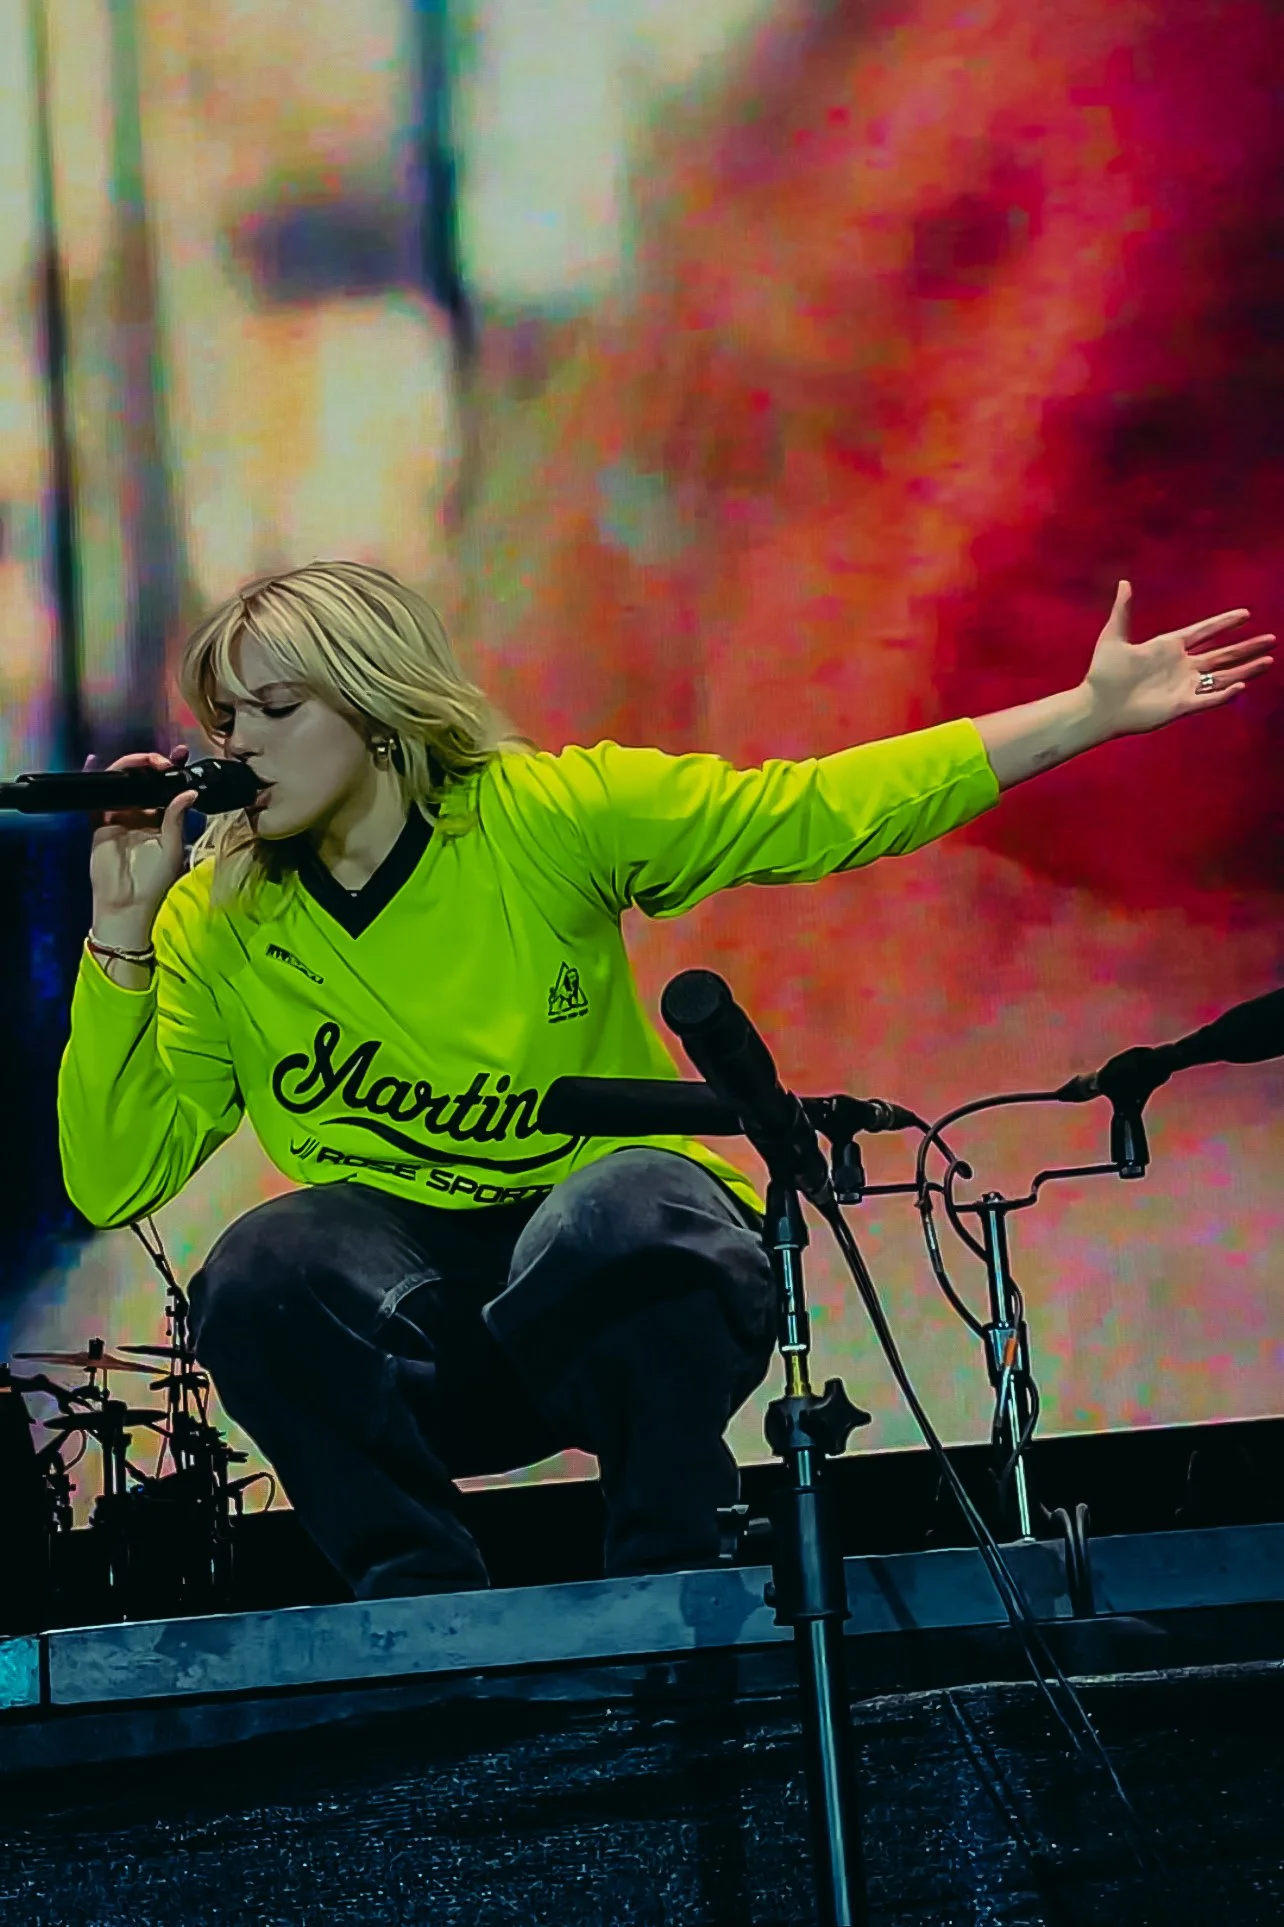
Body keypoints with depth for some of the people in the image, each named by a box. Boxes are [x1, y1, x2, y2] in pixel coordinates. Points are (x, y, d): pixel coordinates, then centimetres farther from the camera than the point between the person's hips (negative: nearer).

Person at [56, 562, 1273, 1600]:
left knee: (618, 1210, -36)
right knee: (264, 1268, -30)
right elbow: (110, 1180, -7)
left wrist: (1091, 712, -11)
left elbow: (818, 811, -7)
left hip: (629, 1271, -1)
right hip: (422, 1332, 1)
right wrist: (121, 934, -15)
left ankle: (676, 1588, -14)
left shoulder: (546, 816, -6)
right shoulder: (216, 924, -1)